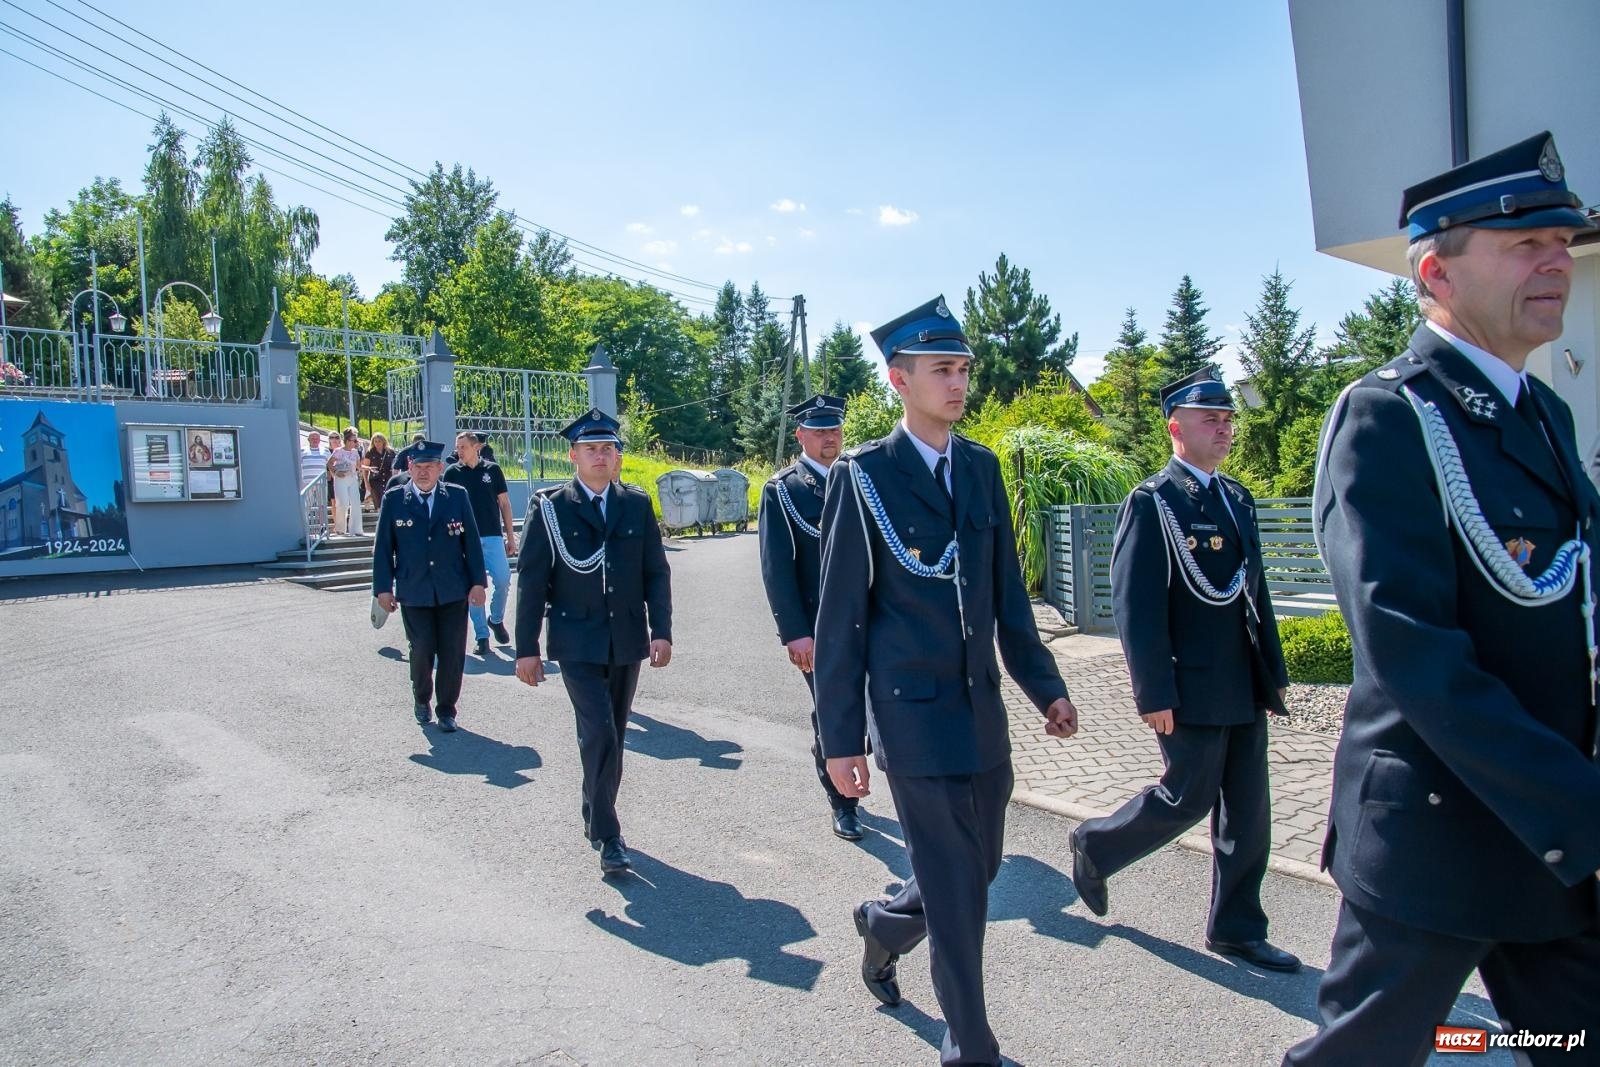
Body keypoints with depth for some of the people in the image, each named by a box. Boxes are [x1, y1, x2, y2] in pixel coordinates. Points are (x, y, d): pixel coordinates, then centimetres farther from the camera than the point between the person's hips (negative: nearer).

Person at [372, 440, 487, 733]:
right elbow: (383, 547, 4)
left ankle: (446, 709, 20)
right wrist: (383, 588, 1)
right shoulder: (393, 499, 2)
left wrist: (478, 582, 0)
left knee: (452, 653, 3)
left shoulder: (457, 497, 2)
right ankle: (421, 699, 27)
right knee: (422, 650, -1)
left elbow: (472, 541, 4)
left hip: (454, 590, 1)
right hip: (413, 592, -1)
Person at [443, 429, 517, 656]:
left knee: (503, 581, -9)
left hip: (493, 535, 0)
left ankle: (496, 619, 18)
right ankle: (481, 635, 9)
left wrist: (510, 536, 5)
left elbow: (504, 503, 7)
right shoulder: (452, 472, 3)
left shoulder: (492, 469, 3)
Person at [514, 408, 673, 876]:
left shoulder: (637, 504, 3)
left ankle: (595, 816, 32)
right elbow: (532, 581, -3)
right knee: (599, 734, -12)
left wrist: (661, 631, -4)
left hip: (627, 640, 3)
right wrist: (526, 648, -5)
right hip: (577, 642, -3)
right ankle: (607, 835, -1)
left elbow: (656, 572, 5)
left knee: (612, 735, 13)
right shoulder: (551, 508, -4)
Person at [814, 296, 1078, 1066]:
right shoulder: (863, 476, -8)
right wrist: (839, 736, -8)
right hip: (913, 713, -6)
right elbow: (841, 618, -8)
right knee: (955, 892, 1)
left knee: (977, 869, 17)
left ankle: (885, 925, 47)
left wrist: (1044, 686, 10)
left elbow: (1007, 593, 12)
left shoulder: (981, 467, 7)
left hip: (983, 709, 6)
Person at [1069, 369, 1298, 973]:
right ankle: (1096, 845, 25)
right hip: (1191, 688, -7)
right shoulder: (1151, 502, -11)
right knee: (1188, 798, 0)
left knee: (1248, 810, 11)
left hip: (1244, 687, 8)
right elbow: (1135, 606, -16)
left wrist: (1274, 672, 15)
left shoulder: (1237, 498, 13)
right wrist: (1153, 693, -18)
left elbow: (1254, 590, 17)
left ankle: (1236, 929, 25)